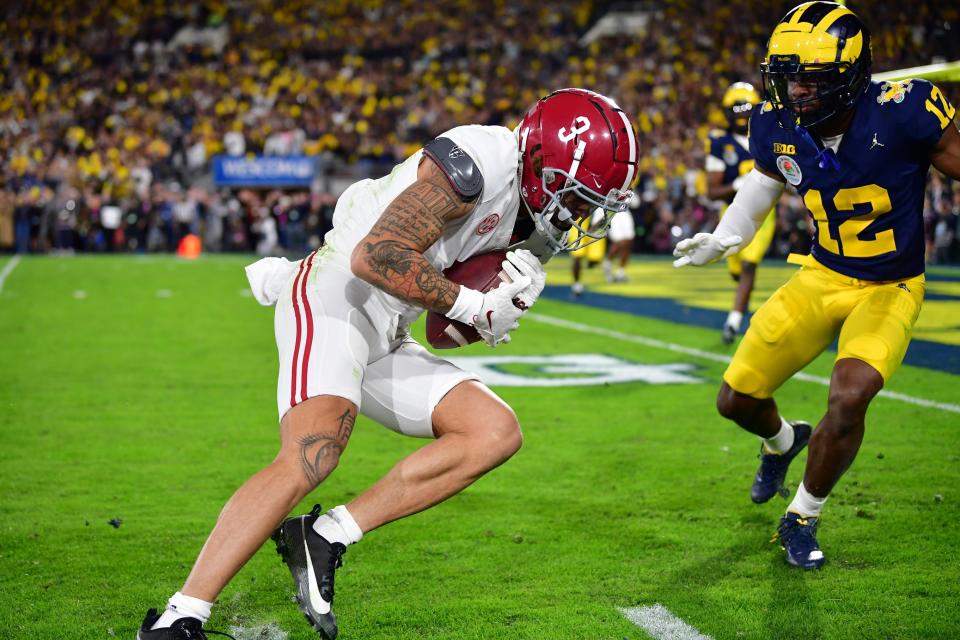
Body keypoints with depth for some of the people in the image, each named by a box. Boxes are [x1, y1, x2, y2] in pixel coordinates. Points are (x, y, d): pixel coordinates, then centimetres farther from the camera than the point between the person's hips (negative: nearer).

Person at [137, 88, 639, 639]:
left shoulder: (527, 221, 15)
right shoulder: (477, 162, -16)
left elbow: (453, 324, 18)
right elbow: (375, 256, -23)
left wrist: (512, 301, -3)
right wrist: (472, 305, -15)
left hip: (386, 341, 10)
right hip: (335, 298, -10)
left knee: (496, 433, -1)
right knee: (309, 458, -28)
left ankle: (324, 538, -6)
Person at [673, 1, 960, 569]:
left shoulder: (902, 113, -27)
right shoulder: (780, 125, -12)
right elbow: (765, 181, 10)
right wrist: (724, 239, -2)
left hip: (889, 288, -4)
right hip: (821, 277, 5)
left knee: (850, 399, -27)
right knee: (736, 400, 6)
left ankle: (802, 520, 1)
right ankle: (783, 441, 46)